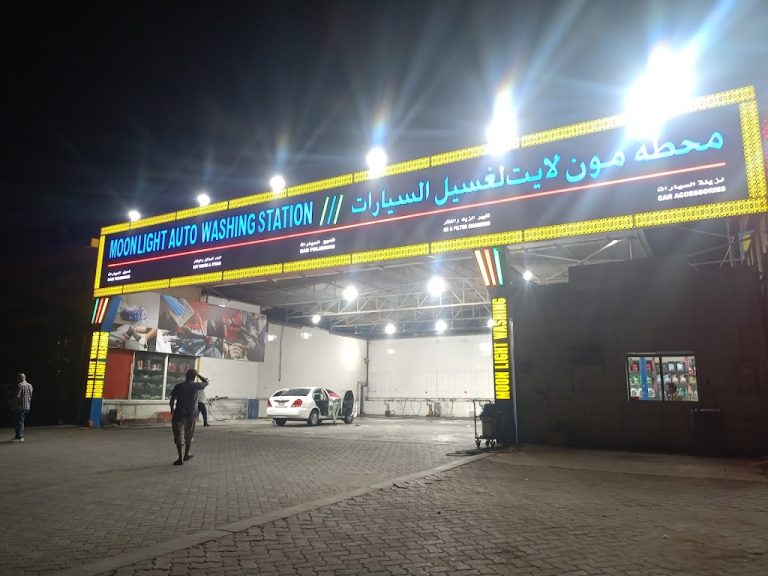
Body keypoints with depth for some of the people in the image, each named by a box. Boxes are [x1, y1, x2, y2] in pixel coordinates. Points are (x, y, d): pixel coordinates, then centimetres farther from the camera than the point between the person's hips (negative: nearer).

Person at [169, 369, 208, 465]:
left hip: (179, 414, -1)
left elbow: (172, 400, -2)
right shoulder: (195, 386, -5)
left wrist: (172, 410, 14)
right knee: (188, 436, 17)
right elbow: (206, 382, 13)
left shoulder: (178, 386, -5)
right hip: (191, 414, 1)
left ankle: (180, 459, -2)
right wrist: (198, 375, 14)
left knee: (178, 436, 3)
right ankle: (186, 455, 32)